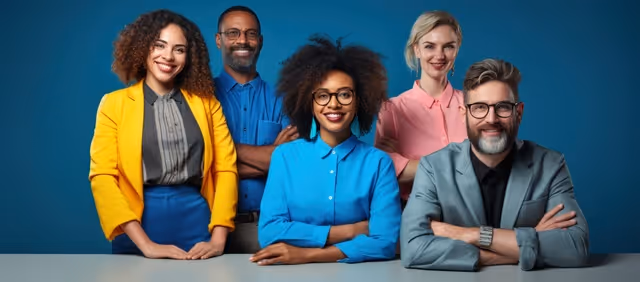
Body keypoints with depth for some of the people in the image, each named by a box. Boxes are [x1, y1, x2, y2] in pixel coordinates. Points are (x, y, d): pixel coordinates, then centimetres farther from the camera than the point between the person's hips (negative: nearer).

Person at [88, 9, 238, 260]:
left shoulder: (206, 102, 8)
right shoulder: (114, 104, 3)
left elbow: (226, 168, 4)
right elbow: (102, 176, -5)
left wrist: (218, 239, -9)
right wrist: (145, 243, -15)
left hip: (196, 219, 2)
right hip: (140, 223, -1)